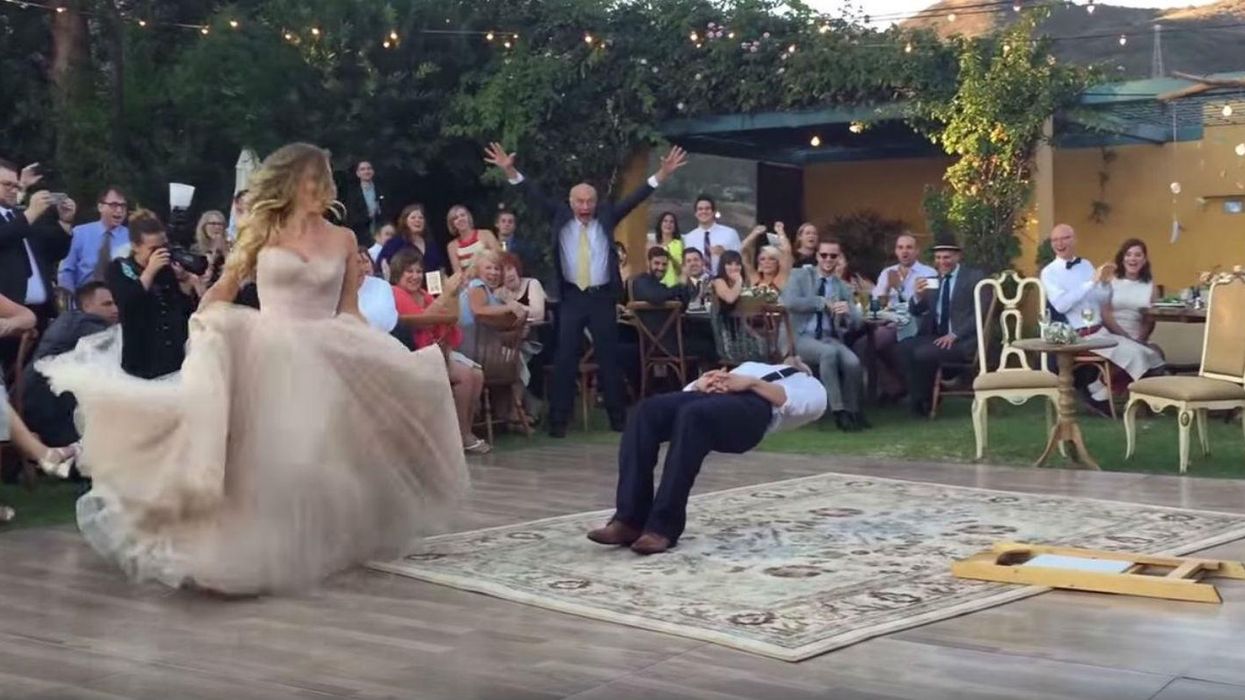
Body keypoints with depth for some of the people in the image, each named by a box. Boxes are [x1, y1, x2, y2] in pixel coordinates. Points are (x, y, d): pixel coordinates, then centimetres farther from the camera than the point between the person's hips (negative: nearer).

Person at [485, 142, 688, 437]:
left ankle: (617, 417, 14)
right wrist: (510, 172, -13)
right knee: (565, 358, -1)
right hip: (571, 297, 0)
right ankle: (559, 419, 2)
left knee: (609, 357, 6)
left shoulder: (606, 216, 3)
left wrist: (661, 175, -13)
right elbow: (537, 196, -3)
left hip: (602, 297, 0)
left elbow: (634, 199, -3)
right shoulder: (561, 217, 3)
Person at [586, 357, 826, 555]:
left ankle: (663, 526, -38)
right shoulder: (752, 366, 45)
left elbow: (811, 405, 5)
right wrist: (701, 382, 3)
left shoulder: (812, 387, 33)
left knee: (692, 416, -37)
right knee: (648, 410, -28)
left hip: (754, 407, -4)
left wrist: (752, 383, -7)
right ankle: (629, 520, -33)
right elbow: (692, 389, 28)